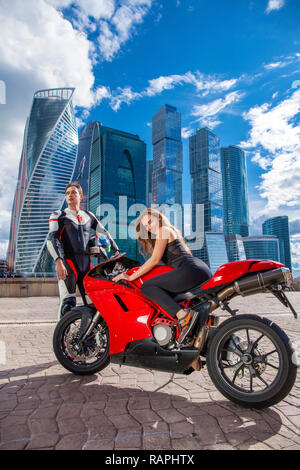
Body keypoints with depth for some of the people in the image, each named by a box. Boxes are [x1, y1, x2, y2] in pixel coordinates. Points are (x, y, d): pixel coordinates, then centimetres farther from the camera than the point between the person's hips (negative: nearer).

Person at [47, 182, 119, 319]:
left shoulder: (88, 216, 19)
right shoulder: (58, 216, 7)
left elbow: (104, 233, 27)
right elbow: (51, 239, -6)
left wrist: (116, 251, 20)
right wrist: (59, 262, -21)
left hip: (86, 262, 4)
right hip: (68, 262, -4)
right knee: (68, 303, -13)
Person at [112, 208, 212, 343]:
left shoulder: (163, 229, 2)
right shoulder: (171, 230, 30)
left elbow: (154, 260, -6)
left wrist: (131, 277, -3)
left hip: (191, 270, -10)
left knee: (146, 287, -12)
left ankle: (184, 314, -25)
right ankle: (201, 310, 11)